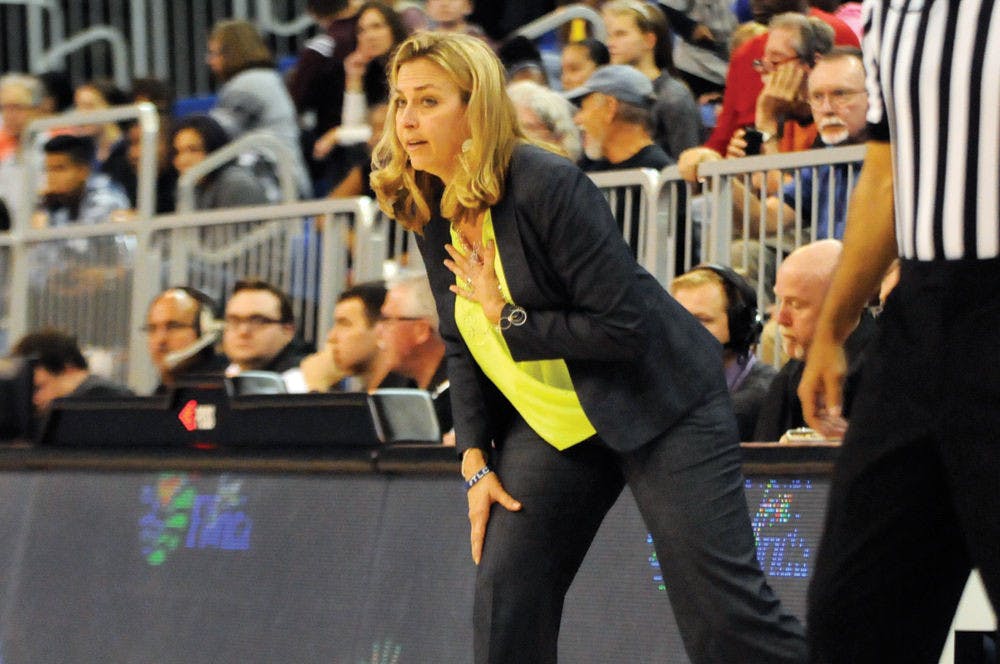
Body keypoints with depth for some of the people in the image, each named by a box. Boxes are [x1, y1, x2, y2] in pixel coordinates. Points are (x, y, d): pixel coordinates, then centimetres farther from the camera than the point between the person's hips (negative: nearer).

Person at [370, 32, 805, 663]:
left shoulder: (547, 185, -23)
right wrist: (476, 459, 1)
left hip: (656, 403, -7)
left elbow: (621, 327, -24)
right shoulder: (432, 211, 0)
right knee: (505, 592, -4)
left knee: (723, 611, -11)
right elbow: (463, 347, 10)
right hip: (549, 419, 7)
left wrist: (509, 317, -19)